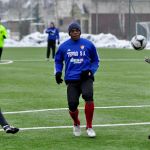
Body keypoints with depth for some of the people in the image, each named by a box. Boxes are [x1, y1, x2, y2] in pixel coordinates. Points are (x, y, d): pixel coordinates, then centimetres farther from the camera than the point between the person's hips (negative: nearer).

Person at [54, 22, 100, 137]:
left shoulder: (88, 44, 4)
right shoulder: (64, 46, 8)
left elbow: (96, 60, 14)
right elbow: (58, 61, 23)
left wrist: (91, 71, -4)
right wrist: (58, 72, 5)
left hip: (86, 78, -1)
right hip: (71, 79, 1)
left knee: (88, 96, -29)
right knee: (72, 105, -8)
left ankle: (89, 127, -14)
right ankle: (76, 124, 28)